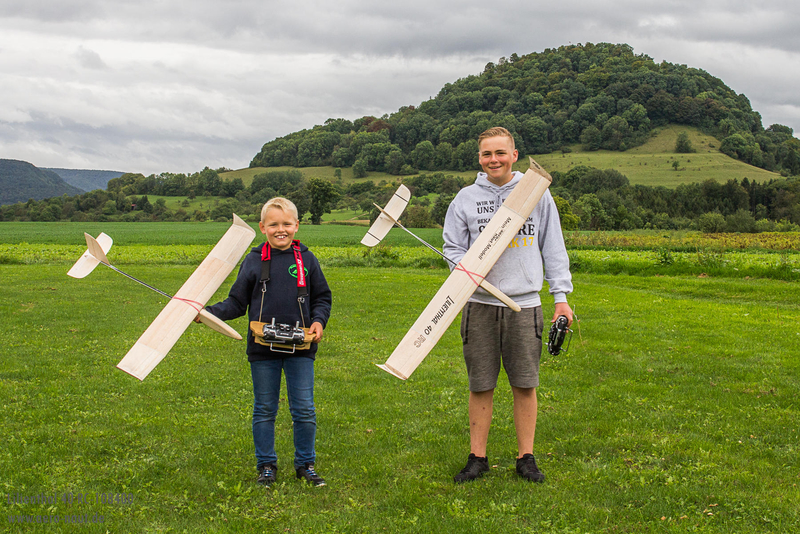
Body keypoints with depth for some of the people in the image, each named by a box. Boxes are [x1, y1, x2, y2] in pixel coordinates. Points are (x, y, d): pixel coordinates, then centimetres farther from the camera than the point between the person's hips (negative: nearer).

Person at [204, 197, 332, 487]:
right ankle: (266, 465, 24)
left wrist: (318, 320, -6)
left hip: (300, 348, 0)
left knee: (305, 409, 4)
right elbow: (237, 302, 3)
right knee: (264, 409, 10)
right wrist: (209, 312, -12)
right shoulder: (254, 261, 0)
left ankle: (305, 463, 21)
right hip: (263, 349, 0)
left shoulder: (306, 259, 3)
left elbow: (322, 298, 12)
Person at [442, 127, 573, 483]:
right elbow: (452, 247, 11)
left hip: (524, 303, 0)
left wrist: (561, 296, 3)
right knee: (480, 385, 4)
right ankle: (477, 457, 16)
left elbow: (553, 248, 9)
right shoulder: (466, 198, 6)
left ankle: (526, 458, 16)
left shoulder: (537, 193, 6)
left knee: (525, 384, 4)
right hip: (480, 304, 0)